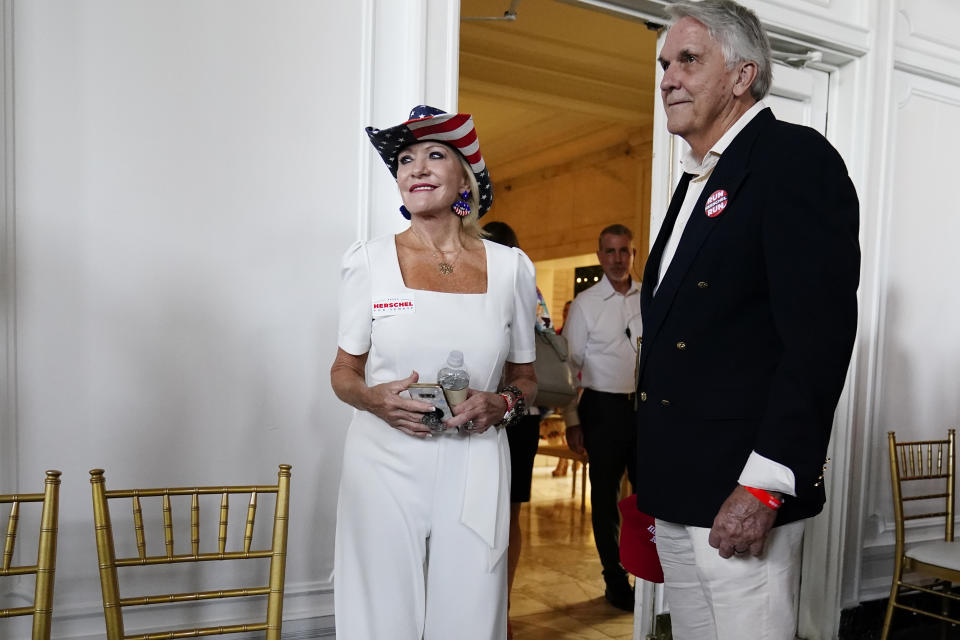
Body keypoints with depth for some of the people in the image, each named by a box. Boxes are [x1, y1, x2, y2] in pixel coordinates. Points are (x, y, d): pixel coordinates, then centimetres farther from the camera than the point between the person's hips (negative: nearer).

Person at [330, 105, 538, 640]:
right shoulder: (371, 260, 1)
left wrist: (502, 404, -10)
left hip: (474, 469, 1)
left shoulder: (511, 268, 2)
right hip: (383, 462, 0)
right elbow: (344, 372, 8)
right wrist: (377, 400, -14)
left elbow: (526, 378, 11)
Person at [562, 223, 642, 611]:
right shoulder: (585, 303, 0)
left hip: (649, 404, 2)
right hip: (604, 407, -1)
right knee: (605, 496, 8)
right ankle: (615, 581, 25)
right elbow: (570, 363, 0)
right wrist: (572, 420, -3)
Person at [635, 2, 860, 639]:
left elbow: (820, 334, -18)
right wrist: (651, 477, 16)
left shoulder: (796, 157, -8)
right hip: (677, 492, 8)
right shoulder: (697, 179, 18)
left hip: (742, 496, -8)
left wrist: (764, 486, -20)